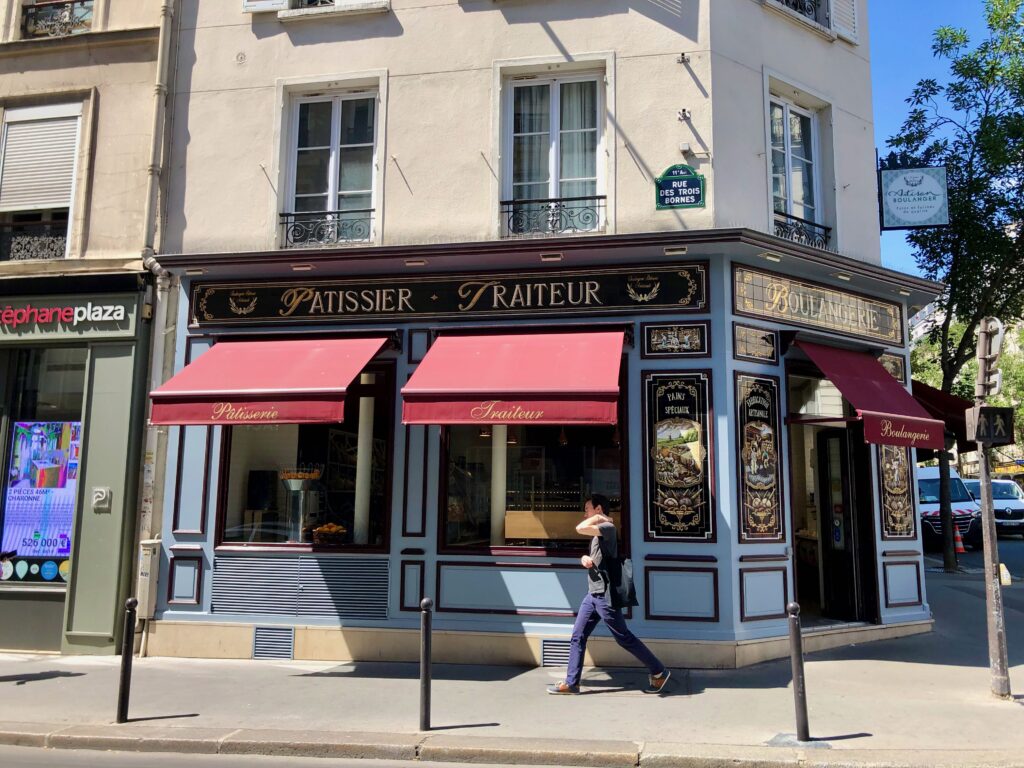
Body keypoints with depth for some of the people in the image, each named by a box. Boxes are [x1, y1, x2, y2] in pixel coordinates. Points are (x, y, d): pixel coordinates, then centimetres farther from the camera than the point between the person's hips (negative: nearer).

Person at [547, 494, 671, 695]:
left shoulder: (608, 527, -14)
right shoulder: (598, 533, 17)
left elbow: (580, 529, -29)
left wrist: (598, 517, -13)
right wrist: (584, 558, 0)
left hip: (604, 596, -9)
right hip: (593, 594, 9)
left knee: (624, 638, 0)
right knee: (577, 637, 6)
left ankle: (659, 672, 13)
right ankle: (571, 683, 10)